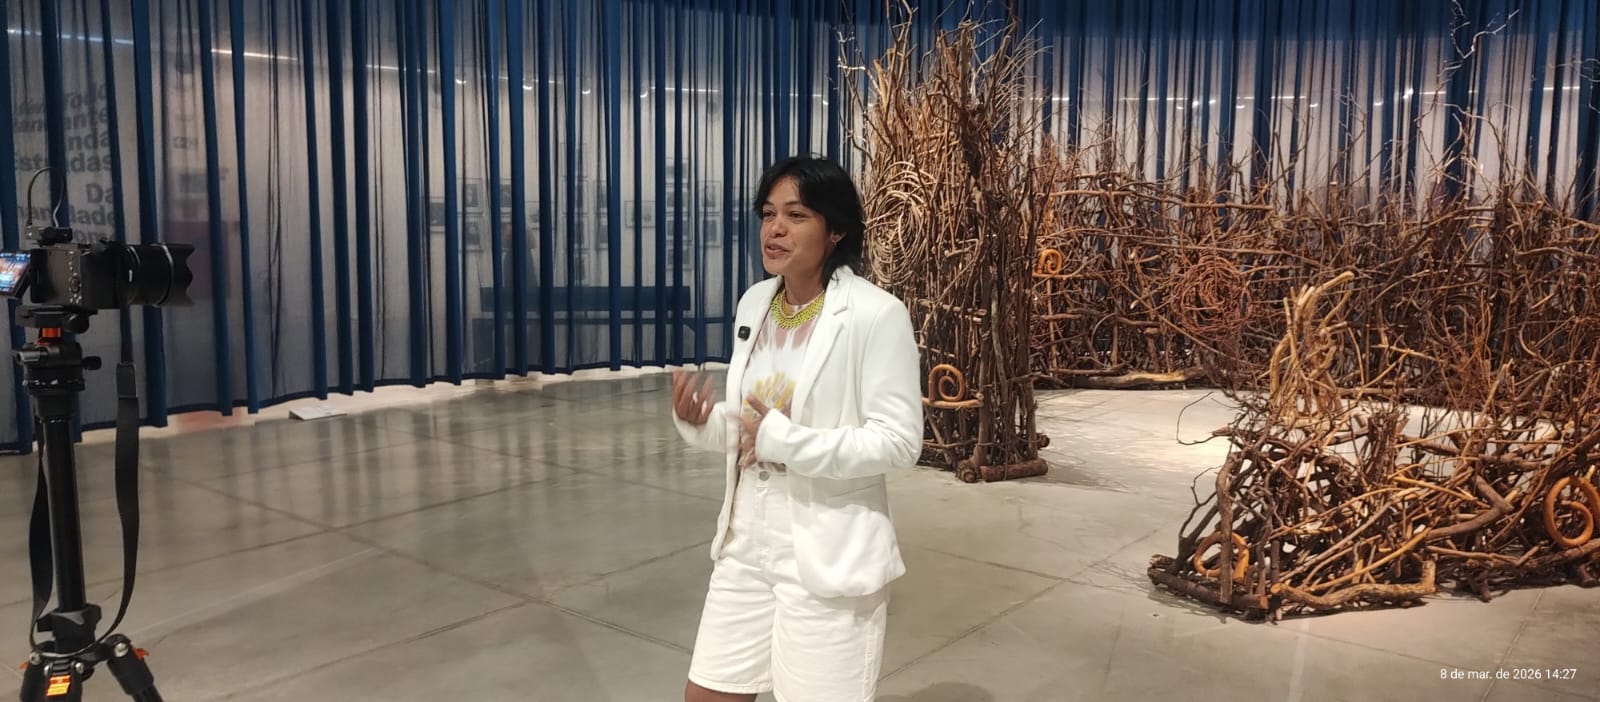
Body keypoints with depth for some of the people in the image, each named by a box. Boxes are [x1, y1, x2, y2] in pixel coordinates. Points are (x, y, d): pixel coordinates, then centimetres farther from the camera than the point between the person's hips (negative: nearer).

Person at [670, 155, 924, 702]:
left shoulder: (876, 314, -15)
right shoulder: (754, 303, 6)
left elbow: (900, 441, -18)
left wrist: (786, 441, -24)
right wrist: (700, 423, -8)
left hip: (830, 556, -6)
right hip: (747, 543, 7)